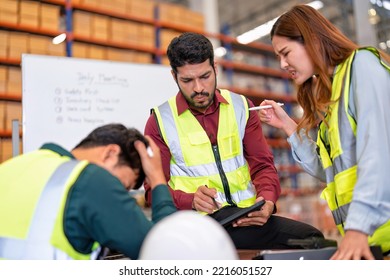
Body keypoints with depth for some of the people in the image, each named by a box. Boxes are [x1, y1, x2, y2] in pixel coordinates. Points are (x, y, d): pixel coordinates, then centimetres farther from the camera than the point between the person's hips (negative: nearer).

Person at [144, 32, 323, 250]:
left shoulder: (241, 107, 11)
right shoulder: (160, 121, 2)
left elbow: (263, 165, 8)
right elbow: (155, 190, 1)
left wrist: (267, 202, -14)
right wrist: (192, 201, -20)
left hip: (248, 218, 4)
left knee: (312, 238, -23)